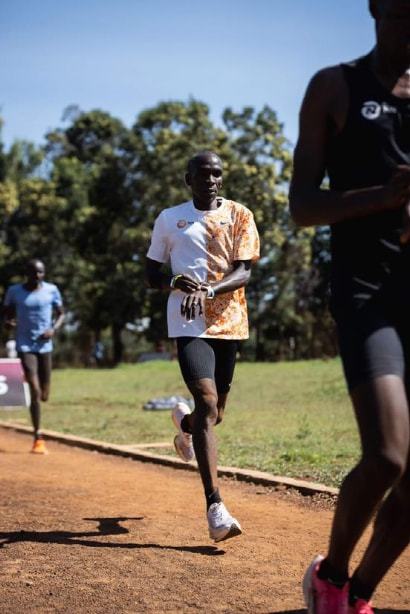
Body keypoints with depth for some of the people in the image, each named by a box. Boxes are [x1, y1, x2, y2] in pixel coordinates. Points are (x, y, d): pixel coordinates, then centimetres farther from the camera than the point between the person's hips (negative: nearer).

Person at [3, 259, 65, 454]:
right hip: (25, 345, -2)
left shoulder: (51, 290, 1)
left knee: (44, 395, 9)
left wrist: (54, 329, -9)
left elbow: (61, 314, 10)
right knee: (35, 391, -16)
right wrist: (9, 321, -11)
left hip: (45, 346, 2)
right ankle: (38, 438, -9)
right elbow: (7, 313, 12)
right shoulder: (14, 291, -1)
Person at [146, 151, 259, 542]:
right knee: (208, 404, -20)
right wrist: (175, 282, -11)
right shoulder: (169, 219, 7)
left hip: (230, 323, 3)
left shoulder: (239, 216, 6)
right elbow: (151, 274, 12)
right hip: (190, 324, -2)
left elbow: (243, 272, -5)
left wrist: (208, 290, -24)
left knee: (215, 414, 13)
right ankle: (215, 509, -22)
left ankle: (185, 422, 53)